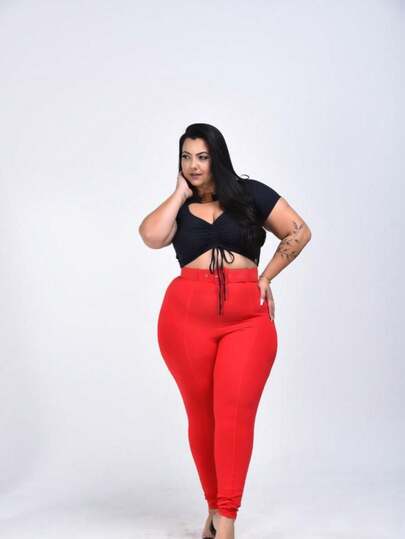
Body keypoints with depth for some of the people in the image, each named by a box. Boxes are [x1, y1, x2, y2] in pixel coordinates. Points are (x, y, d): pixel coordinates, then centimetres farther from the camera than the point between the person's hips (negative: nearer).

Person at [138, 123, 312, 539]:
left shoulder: (250, 194, 10)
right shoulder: (178, 208, 14)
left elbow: (299, 231, 11)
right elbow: (151, 236, -8)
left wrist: (266, 277, 5)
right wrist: (181, 193, 4)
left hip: (248, 317, -2)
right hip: (186, 316, 2)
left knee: (236, 411, -12)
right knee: (201, 413, 5)